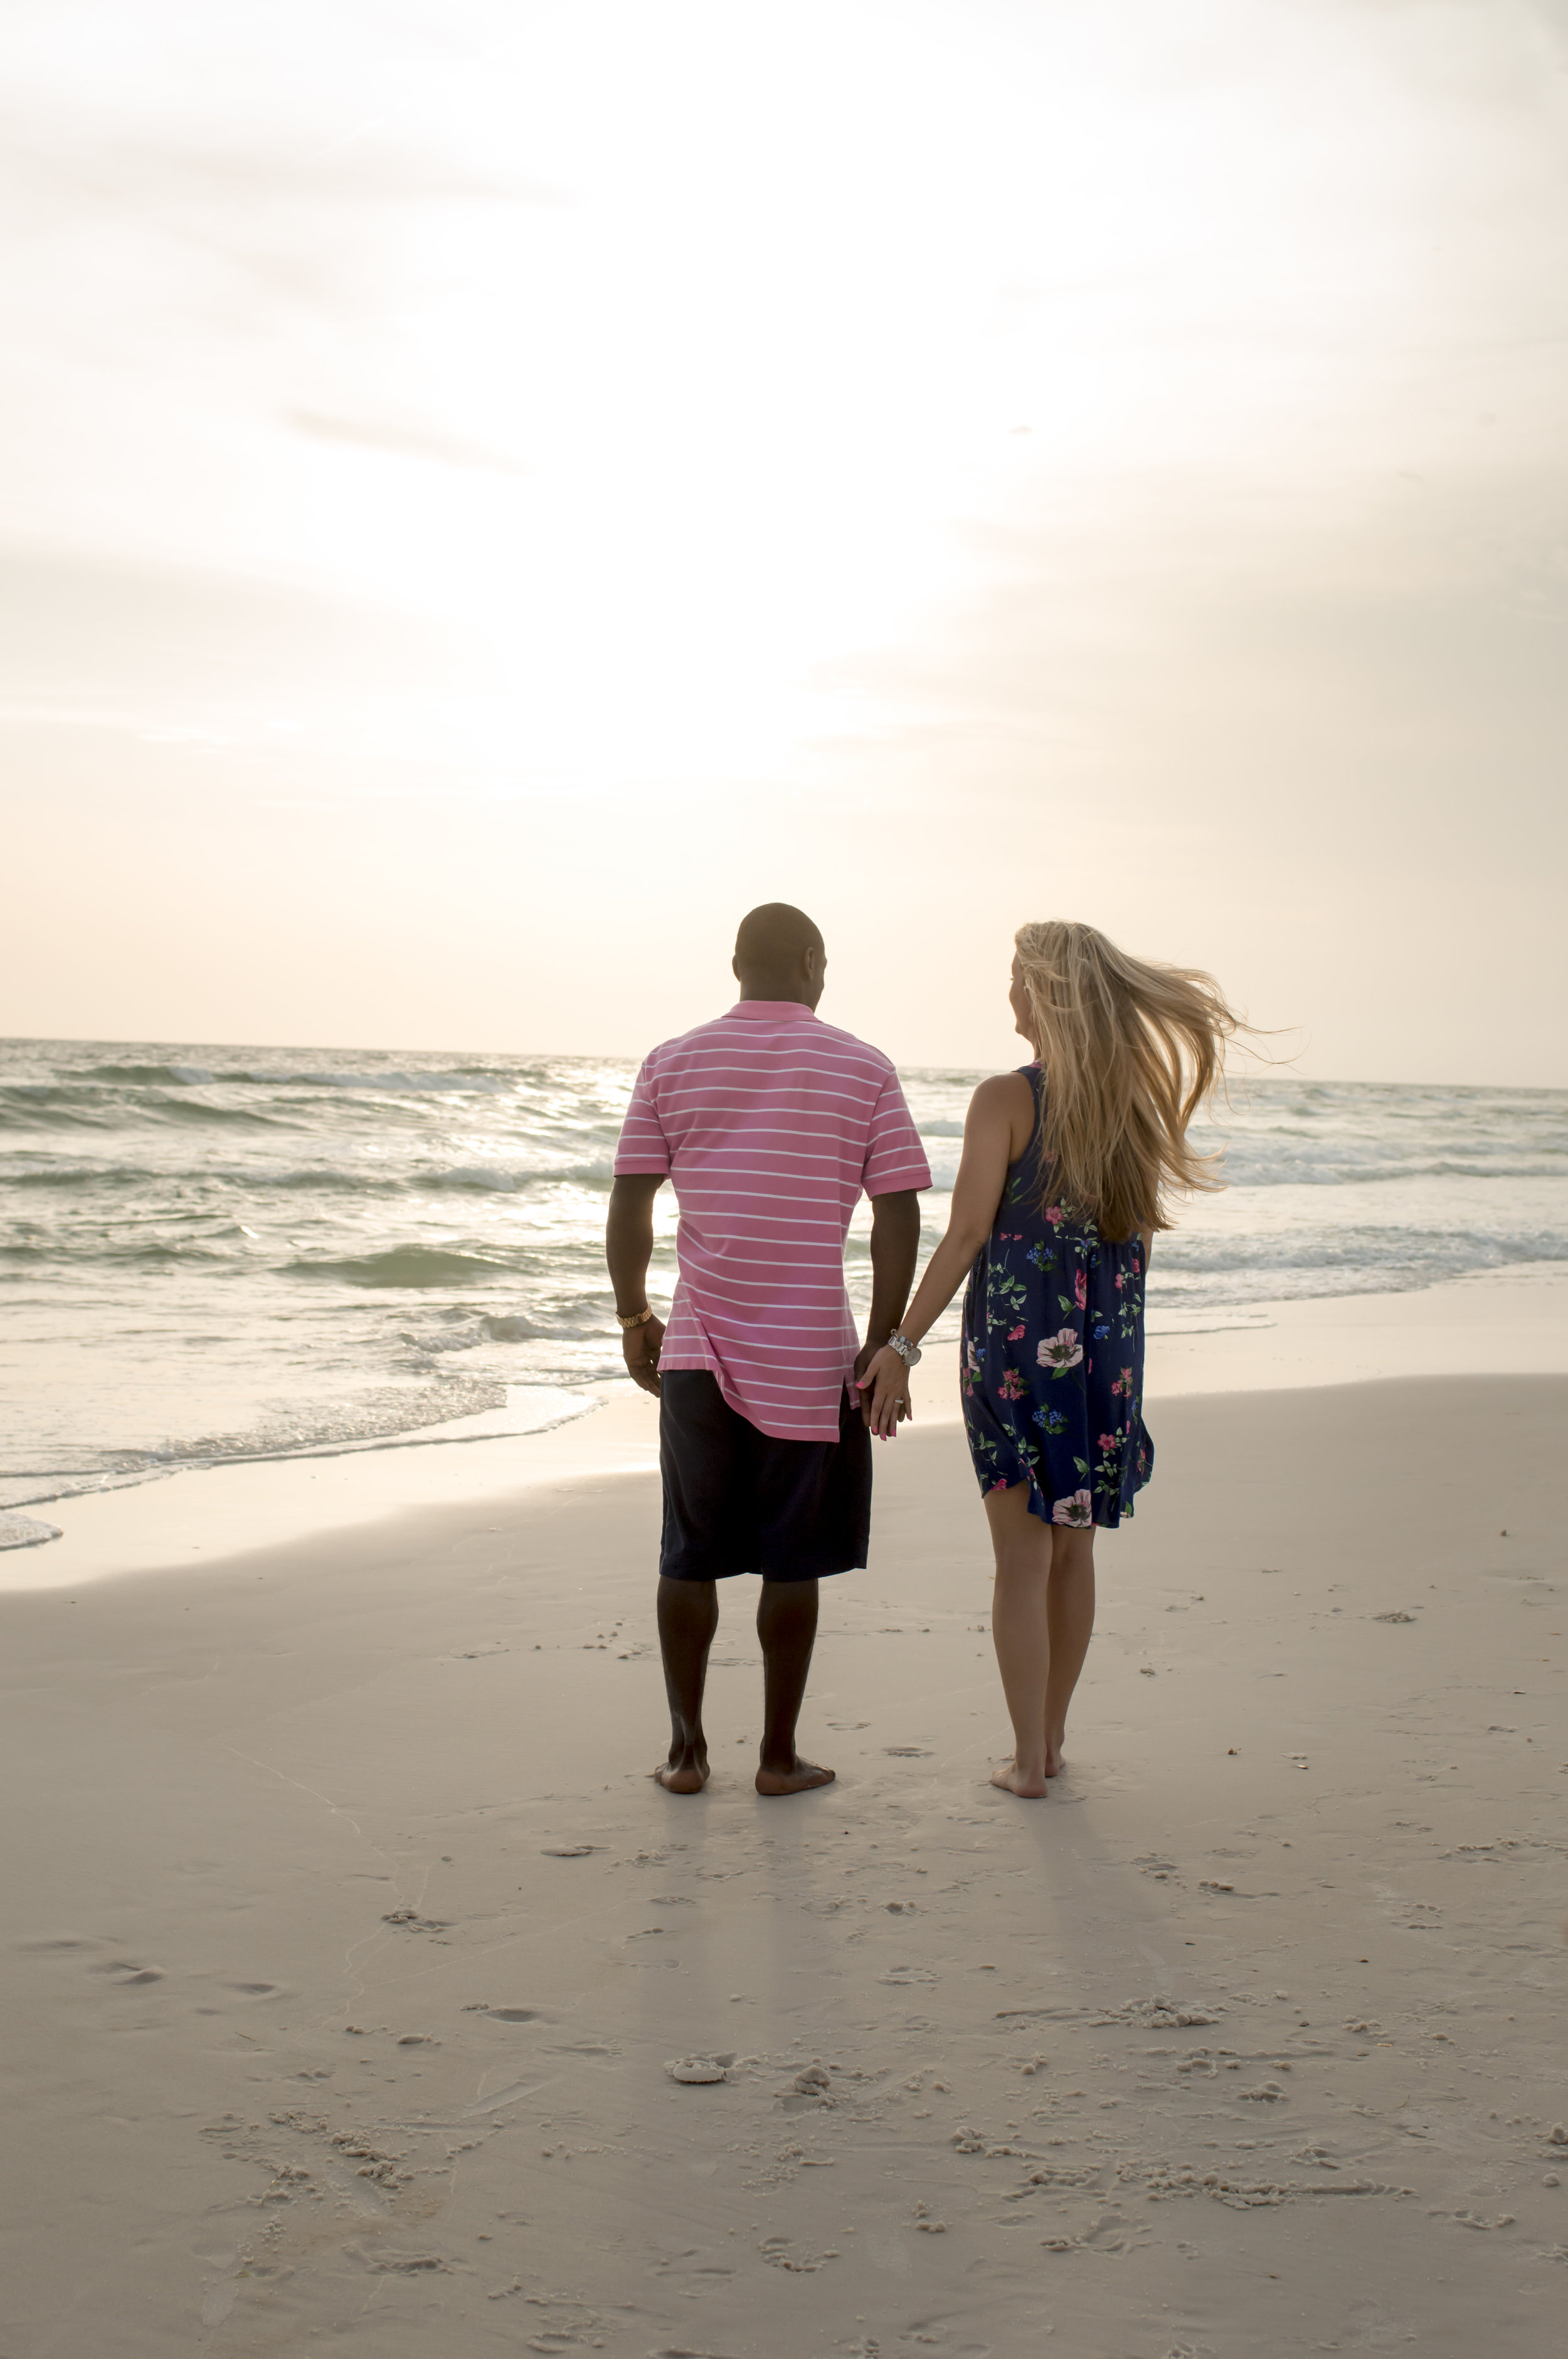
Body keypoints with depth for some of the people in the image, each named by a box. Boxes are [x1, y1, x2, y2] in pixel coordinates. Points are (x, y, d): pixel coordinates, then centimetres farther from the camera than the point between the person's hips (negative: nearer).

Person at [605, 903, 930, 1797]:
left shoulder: (672, 1064, 3)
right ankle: (779, 1755, 15)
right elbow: (899, 1217, -6)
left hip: (698, 1353, 2)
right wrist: (883, 1346, 0)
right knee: (791, 1563, 8)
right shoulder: (864, 1069, -1)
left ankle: (687, 1751, 18)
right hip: (812, 1355, -2)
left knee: (691, 1557, 12)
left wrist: (634, 1319, 13)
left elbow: (629, 1208, 2)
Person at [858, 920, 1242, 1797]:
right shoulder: (1138, 1099, 4)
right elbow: (1140, 1237, 9)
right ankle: (1052, 1740, 26)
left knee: (1023, 1559, 3)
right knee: (1074, 1551, 15)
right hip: (1107, 1348, 5)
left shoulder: (1007, 1100, -12)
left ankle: (1029, 1760, 7)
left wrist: (903, 1346, -12)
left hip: (1015, 1344, -5)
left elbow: (967, 1233, -15)